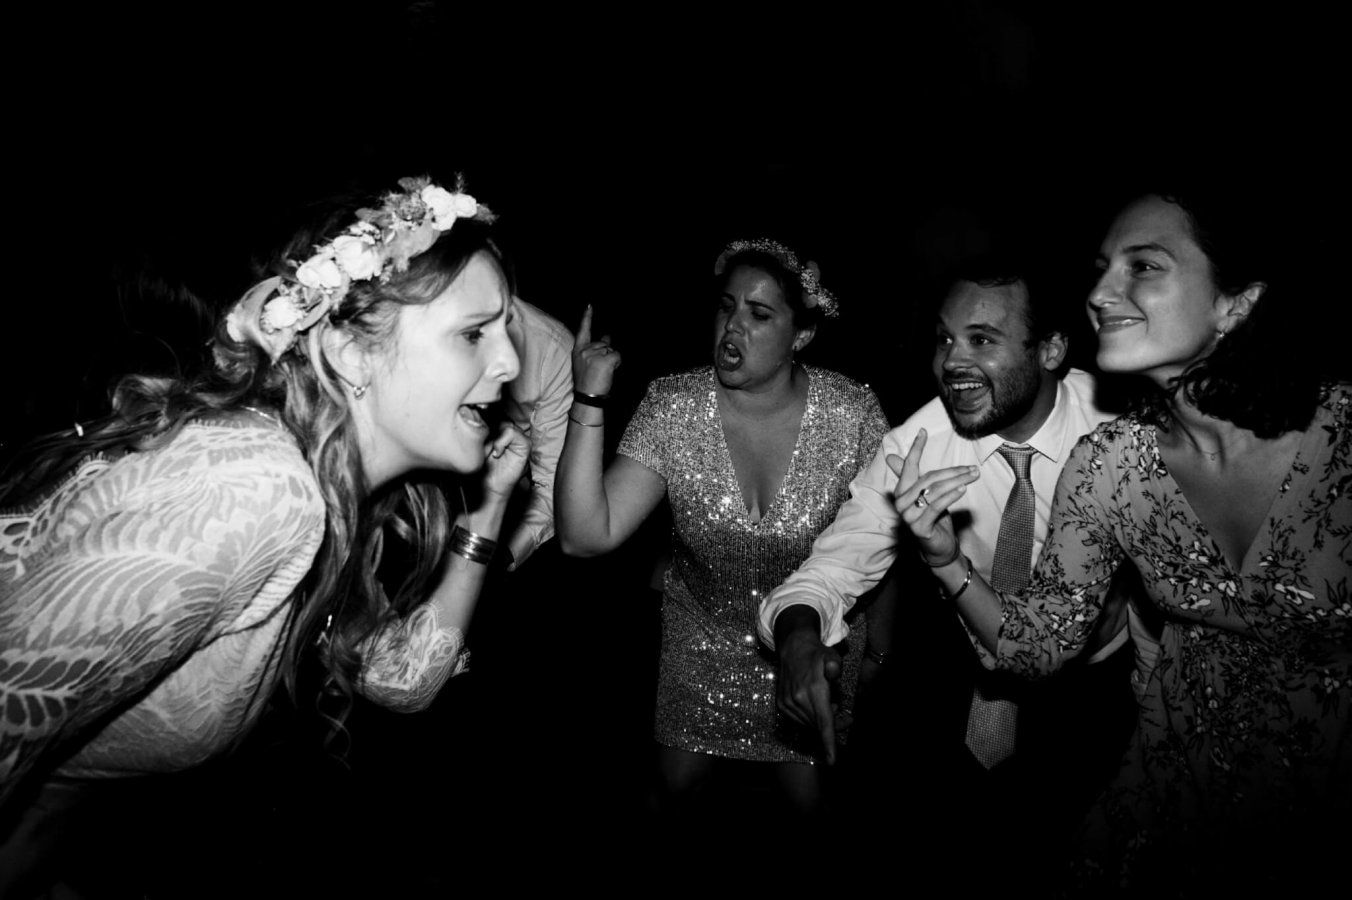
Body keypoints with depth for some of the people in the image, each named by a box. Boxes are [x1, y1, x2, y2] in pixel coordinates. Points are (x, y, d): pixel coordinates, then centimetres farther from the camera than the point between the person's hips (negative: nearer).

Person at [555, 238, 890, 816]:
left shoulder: (852, 414, -20)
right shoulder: (672, 408, -18)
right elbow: (586, 537, -26)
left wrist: (876, 649, 4)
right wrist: (589, 401, -33)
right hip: (702, 641, 1)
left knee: (807, 799, 13)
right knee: (678, 786, 14)